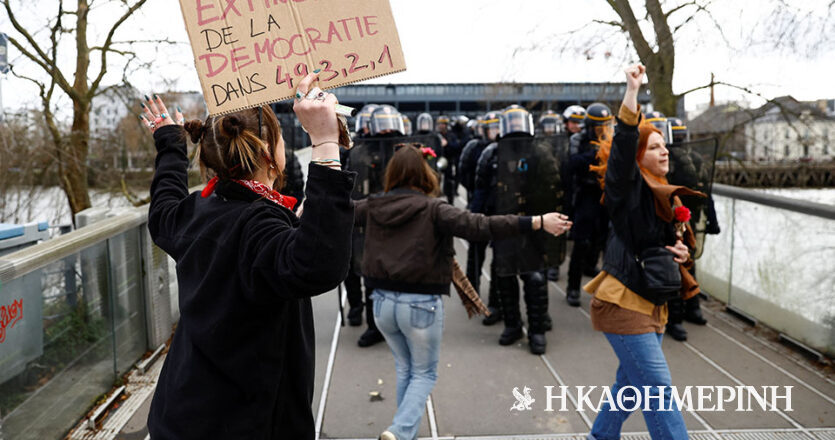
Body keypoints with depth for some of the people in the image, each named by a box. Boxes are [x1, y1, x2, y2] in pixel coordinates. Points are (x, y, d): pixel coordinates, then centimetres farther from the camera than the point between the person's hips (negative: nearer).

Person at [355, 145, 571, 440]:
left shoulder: (373, 206, 1)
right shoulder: (433, 209, -14)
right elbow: (479, 226, -24)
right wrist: (538, 222, -24)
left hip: (383, 302, 5)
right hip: (421, 304, -4)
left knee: (404, 369, 24)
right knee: (424, 373, 15)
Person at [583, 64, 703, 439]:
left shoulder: (666, 196, 13)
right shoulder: (628, 188, -11)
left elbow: (675, 238, 25)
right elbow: (623, 143, -28)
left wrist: (682, 249, 2)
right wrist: (632, 90, -34)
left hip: (652, 305, 9)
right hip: (623, 303, -9)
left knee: (631, 381, 20)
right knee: (658, 389, -7)